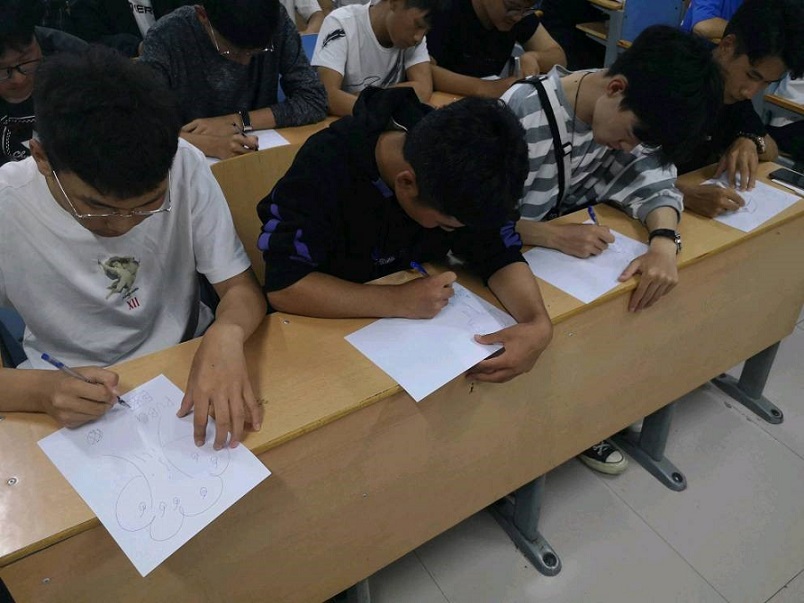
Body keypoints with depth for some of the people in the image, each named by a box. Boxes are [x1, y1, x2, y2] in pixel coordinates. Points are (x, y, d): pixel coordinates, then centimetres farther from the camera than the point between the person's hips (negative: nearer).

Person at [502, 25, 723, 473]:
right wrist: (555, 236, -39)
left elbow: (654, 181, -8)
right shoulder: (522, 115, -28)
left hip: (570, 239, 6)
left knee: (624, 303, -6)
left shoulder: (628, 114, -8)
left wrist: (664, 242, -29)